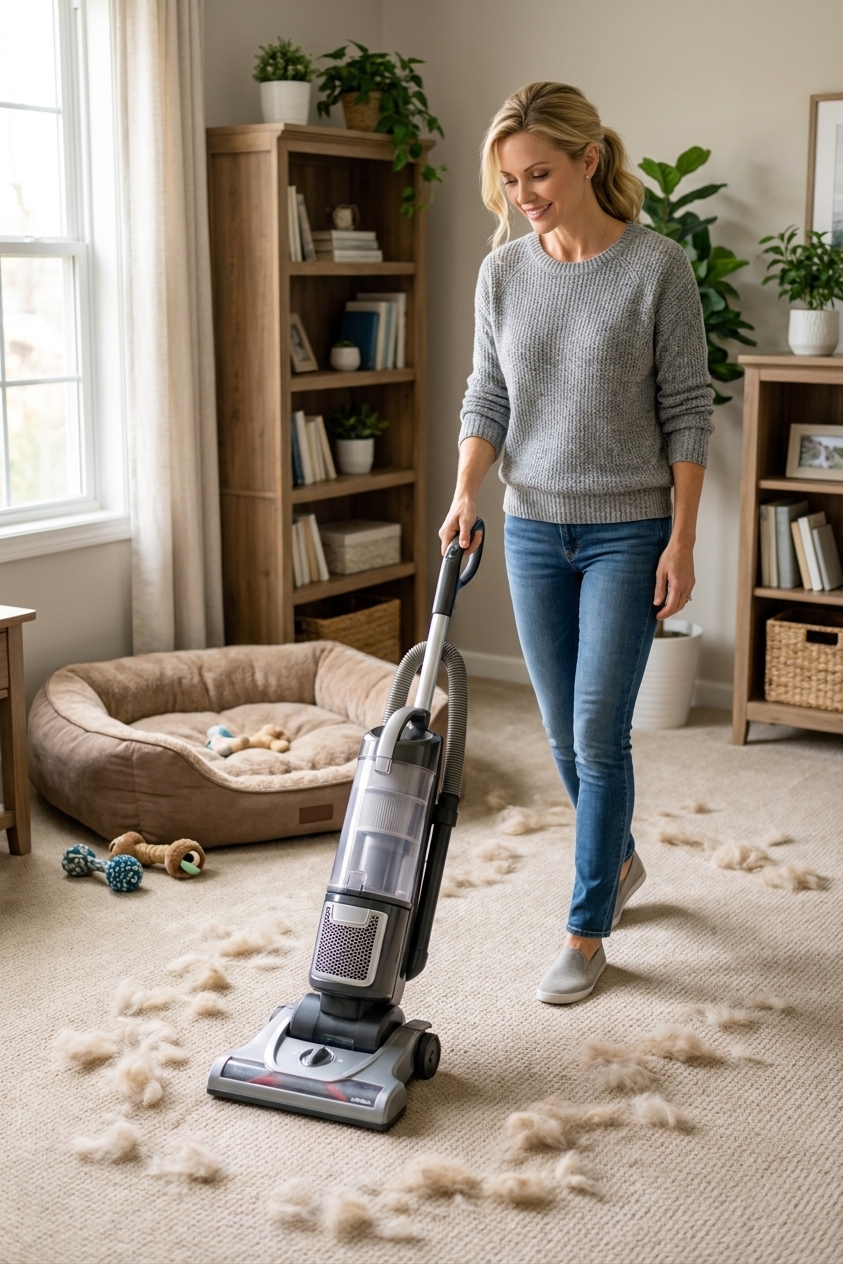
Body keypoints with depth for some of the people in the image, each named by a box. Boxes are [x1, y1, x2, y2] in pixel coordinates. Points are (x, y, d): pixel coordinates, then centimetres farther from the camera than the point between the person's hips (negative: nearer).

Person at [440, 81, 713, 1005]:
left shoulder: (657, 266, -11)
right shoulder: (503, 272, 3)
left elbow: (688, 412, -9)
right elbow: (487, 398, 6)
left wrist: (681, 540, -11)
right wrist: (466, 494, -10)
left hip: (626, 531, -5)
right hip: (532, 528, 5)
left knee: (599, 733, -4)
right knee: (564, 731, 13)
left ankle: (587, 932, 9)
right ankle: (618, 860, 40)